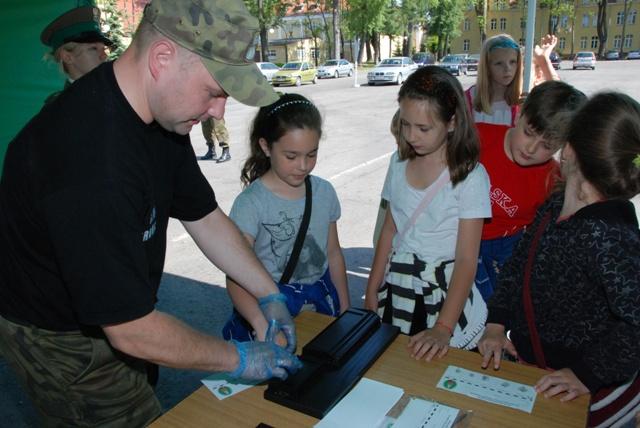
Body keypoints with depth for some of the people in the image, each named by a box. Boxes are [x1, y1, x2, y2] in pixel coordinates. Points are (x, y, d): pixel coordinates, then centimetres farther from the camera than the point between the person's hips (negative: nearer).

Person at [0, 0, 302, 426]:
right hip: (61, 339, -7)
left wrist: (269, 295, -1)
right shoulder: (93, 160, -38)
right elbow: (132, 333, -31)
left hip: (111, 310, 8)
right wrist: (238, 359, -18)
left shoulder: (162, 114, -9)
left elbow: (205, 218, 1)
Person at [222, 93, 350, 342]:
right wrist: (263, 326, -42)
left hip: (322, 301, 5)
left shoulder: (324, 192, -1)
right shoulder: (251, 203, -18)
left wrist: (345, 310, 13)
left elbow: (333, 253, 9)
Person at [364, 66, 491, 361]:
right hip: (397, 285, 5)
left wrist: (443, 328, -22)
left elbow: (467, 259, -16)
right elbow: (389, 230, 8)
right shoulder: (399, 162, 2)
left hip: (444, 291, -4)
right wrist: (371, 292, 7)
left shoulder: (470, 176, -14)